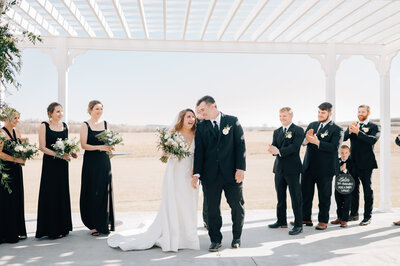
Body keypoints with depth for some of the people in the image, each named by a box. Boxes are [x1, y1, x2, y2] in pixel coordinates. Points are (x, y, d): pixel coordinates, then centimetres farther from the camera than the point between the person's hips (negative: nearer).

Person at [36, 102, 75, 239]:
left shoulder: (64, 125, 11)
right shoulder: (44, 126, -4)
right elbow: (42, 147, -10)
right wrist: (58, 154, -20)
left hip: (62, 164, 5)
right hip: (50, 164, -5)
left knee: (62, 193, 8)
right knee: (51, 195, -2)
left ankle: (62, 227, 18)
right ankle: (52, 229, 6)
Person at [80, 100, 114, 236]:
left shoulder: (105, 123, 11)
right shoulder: (85, 125, -2)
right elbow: (84, 145, -9)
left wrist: (109, 147, -4)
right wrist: (99, 147, -20)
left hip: (104, 161, 4)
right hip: (91, 162, -4)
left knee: (105, 191, 5)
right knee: (92, 193, 0)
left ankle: (105, 223, 15)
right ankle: (93, 225, 9)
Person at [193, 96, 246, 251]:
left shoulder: (232, 121, 2)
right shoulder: (201, 127, 7)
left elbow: (240, 145, -2)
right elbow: (199, 151, 3)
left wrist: (241, 168, -10)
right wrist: (197, 173, -7)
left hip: (232, 173, -1)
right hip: (211, 174, 2)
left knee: (237, 206, 6)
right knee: (212, 208, 6)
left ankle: (236, 238, 25)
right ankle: (216, 240, 20)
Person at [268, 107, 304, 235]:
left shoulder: (298, 130, -4)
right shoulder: (277, 132, 15)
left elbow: (295, 146, -17)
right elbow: (274, 147, 4)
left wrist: (279, 151, -25)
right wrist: (273, 150, -20)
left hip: (292, 168, -6)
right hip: (279, 167, 6)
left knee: (295, 197, -3)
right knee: (280, 197, 14)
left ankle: (298, 225, 2)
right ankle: (281, 221, 26)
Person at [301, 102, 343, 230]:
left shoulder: (336, 129, -6)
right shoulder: (312, 125, 12)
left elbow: (334, 147, -20)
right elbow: (303, 142, 6)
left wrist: (317, 142, -27)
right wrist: (307, 139, -18)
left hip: (324, 168, -5)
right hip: (309, 166, 5)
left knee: (324, 195, 7)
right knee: (305, 192, 11)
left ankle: (323, 221, 19)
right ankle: (306, 218, 24)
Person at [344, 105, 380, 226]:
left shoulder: (374, 127, -1)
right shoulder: (353, 126, 12)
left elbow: (373, 140, -19)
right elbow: (343, 138, 1)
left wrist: (358, 132, -25)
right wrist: (349, 131, -18)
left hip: (366, 163, -5)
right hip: (353, 162, 5)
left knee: (368, 190, 0)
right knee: (353, 189, 12)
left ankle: (367, 217, 7)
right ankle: (354, 214, 23)